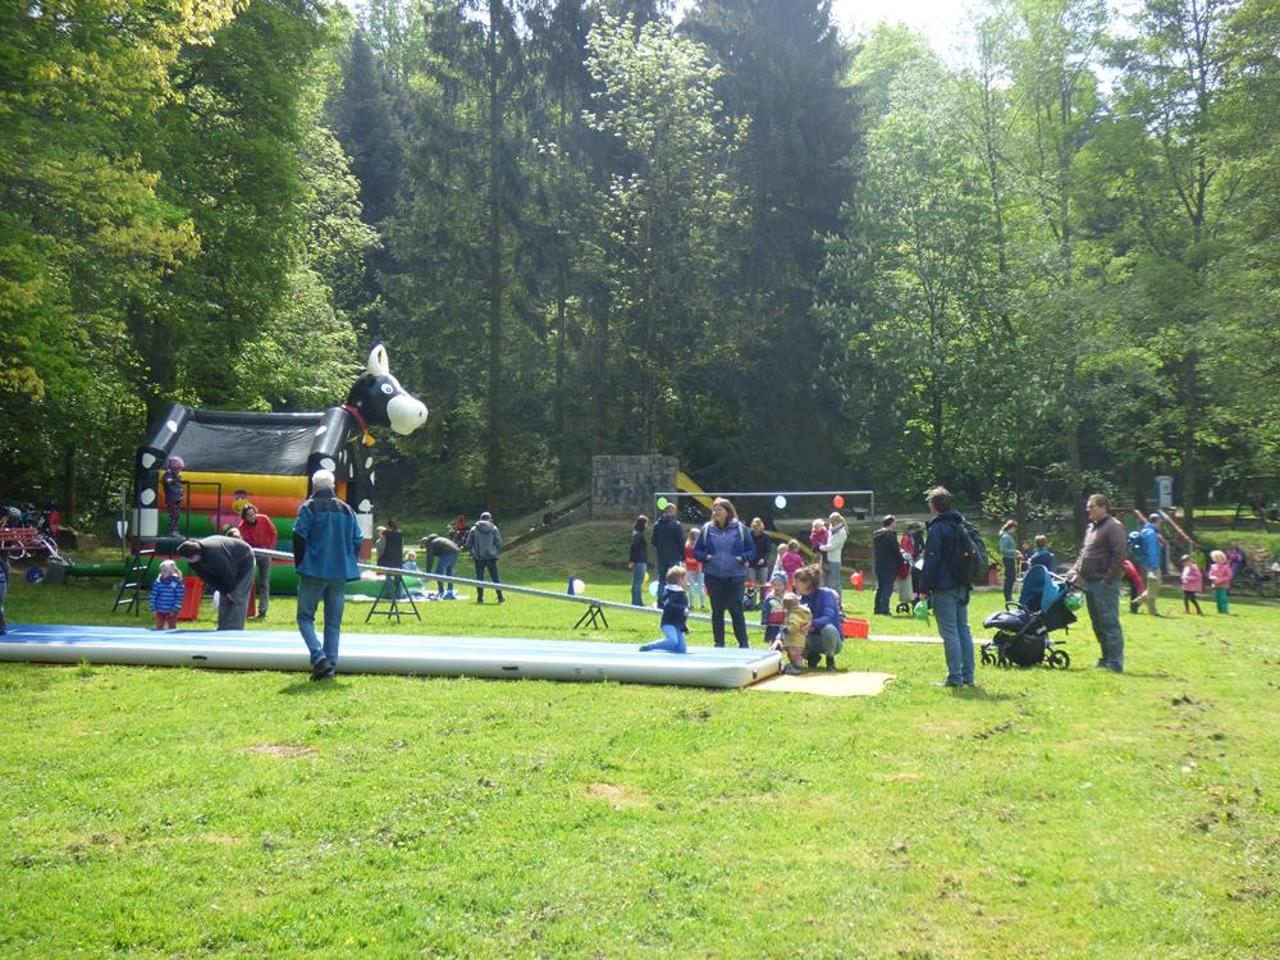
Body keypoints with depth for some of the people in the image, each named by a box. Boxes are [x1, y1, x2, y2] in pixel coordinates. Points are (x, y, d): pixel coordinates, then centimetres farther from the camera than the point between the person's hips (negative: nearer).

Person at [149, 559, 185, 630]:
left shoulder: (177, 582, -12)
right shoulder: (158, 582, -1)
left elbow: (180, 597, -11)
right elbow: (154, 595, 4)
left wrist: (175, 609, -12)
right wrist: (153, 607, 0)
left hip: (171, 611, -4)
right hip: (159, 610, 4)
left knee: (172, 628, 7)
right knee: (159, 628, 12)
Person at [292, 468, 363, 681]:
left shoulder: (309, 507, -4)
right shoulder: (347, 510, 10)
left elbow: (299, 536, -10)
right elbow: (358, 540, 9)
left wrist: (300, 564, 1)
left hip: (313, 571, -4)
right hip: (340, 573, 4)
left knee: (305, 617, 5)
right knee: (333, 622, 9)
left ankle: (319, 656, -15)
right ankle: (331, 666, 6)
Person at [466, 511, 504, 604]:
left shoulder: (474, 529, 1)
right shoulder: (494, 529, -1)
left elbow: (468, 544, 1)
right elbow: (499, 543, -3)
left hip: (478, 558, 0)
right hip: (491, 557, 0)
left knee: (479, 578, 6)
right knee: (495, 578, 7)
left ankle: (480, 598, 4)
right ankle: (500, 597, 8)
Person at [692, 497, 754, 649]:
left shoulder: (740, 528, 0)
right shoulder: (707, 529, 4)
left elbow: (751, 549, 6)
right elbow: (696, 550, 9)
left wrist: (743, 558, -12)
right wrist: (705, 557, -10)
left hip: (735, 577, -2)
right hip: (713, 576, 2)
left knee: (736, 610, -2)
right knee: (717, 611, 8)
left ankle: (743, 643, 7)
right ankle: (719, 643, 16)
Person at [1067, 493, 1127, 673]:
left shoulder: (1113, 527, -10)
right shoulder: (1091, 527, 18)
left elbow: (1119, 557, -17)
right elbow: (1083, 552, 26)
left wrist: (1108, 579, -18)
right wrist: (1076, 570, 11)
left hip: (1105, 585, -9)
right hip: (1089, 583, 9)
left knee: (1109, 623, -7)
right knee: (1098, 624, 14)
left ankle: (1115, 662, -5)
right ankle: (1106, 658, 22)